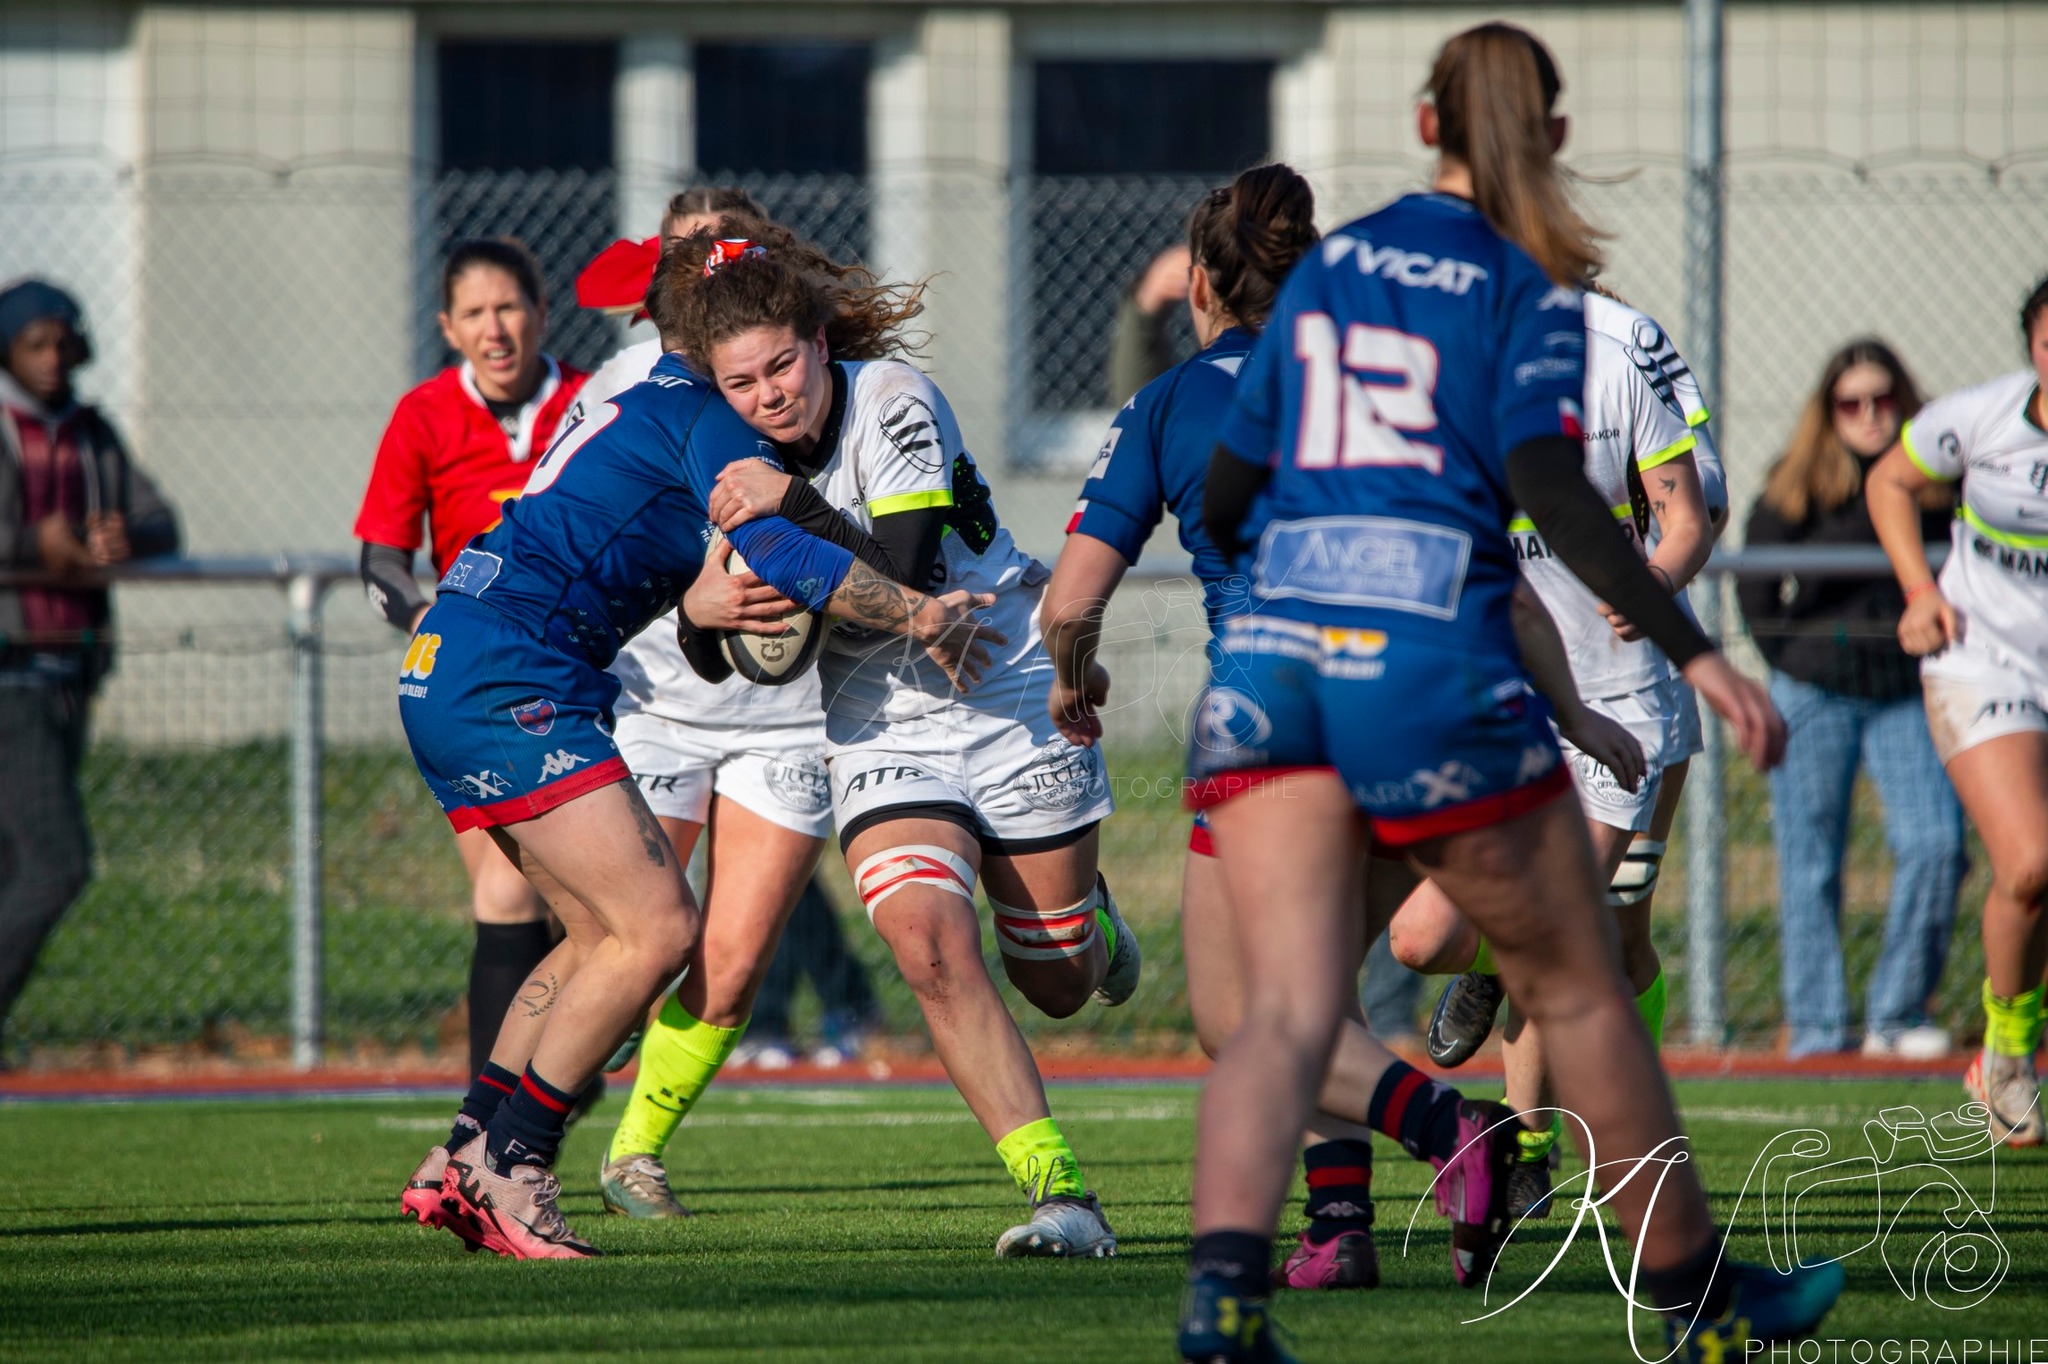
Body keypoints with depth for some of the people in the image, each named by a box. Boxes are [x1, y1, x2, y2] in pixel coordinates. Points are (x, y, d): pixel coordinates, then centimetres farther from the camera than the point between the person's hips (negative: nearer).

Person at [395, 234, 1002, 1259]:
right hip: (508, 683, -10)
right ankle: (504, 1168, -11)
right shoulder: (699, 415, -6)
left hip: (446, 674, 10)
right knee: (658, 925, -13)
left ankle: (462, 1162, 10)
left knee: (608, 934, 13)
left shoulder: (633, 404, 24)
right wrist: (916, 616, -19)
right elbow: (772, 549, -20)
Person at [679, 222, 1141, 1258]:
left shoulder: (894, 402, -19)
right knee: (929, 942, -24)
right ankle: (1059, 1194, -22)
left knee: (1058, 987, 8)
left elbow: (902, 581, -28)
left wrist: (797, 506, -35)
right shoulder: (731, 453, -5)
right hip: (885, 735, 3)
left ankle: (1090, 922, 47)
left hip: (1014, 703, -3)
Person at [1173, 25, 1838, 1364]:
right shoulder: (1528, 289, 1)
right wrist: (1696, 654, -16)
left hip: (1273, 652, 4)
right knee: (1576, 987, 12)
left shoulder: (1325, 267, 15)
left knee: (1288, 1009, -6)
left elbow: (1225, 500, 18)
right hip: (1433, 660, -4)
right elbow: (1551, 488, -13)